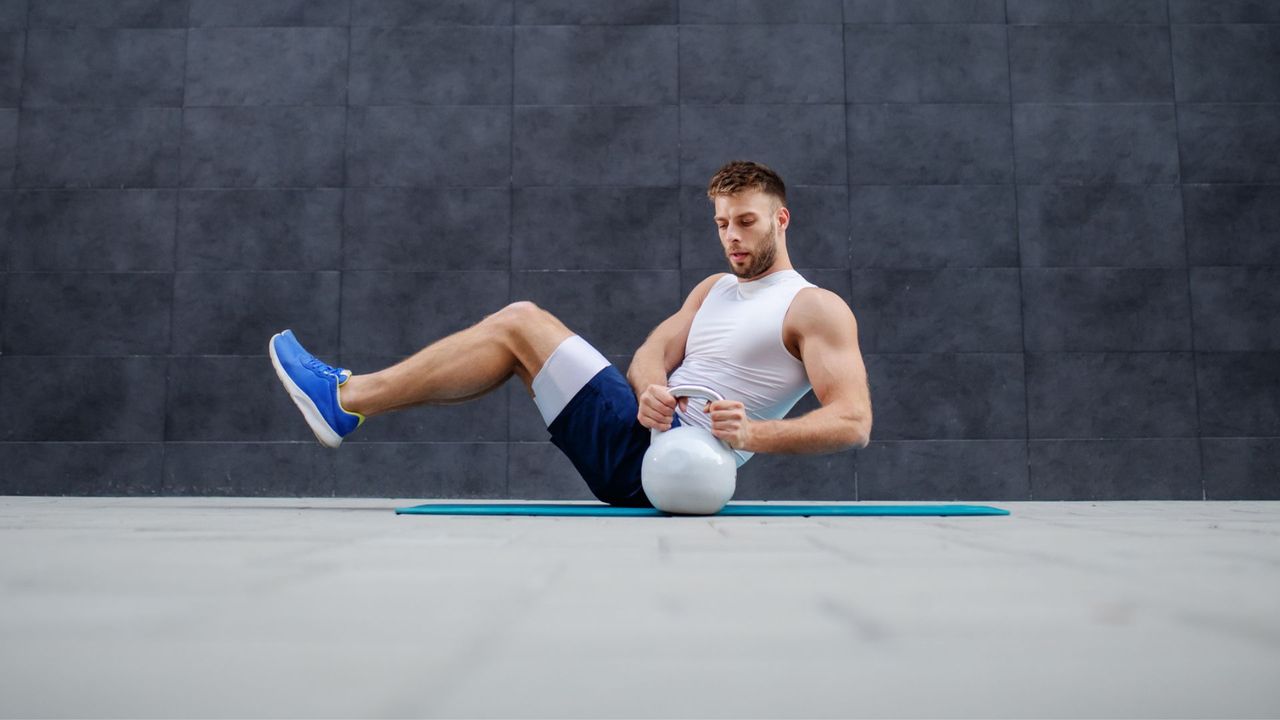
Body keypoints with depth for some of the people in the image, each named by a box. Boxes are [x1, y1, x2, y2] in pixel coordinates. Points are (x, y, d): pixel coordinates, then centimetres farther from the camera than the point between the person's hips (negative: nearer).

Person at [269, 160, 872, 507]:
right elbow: (653, 353, 7)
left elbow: (853, 423, -14)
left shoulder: (817, 309, -3)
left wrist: (752, 434, -29)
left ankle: (348, 400, -4)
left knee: (519, 323, -10)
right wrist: (651, 391, -18)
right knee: (516, 333, 6)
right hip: (654, 435, 8)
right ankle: (352, 396, 6)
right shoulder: (714, 289, 20)